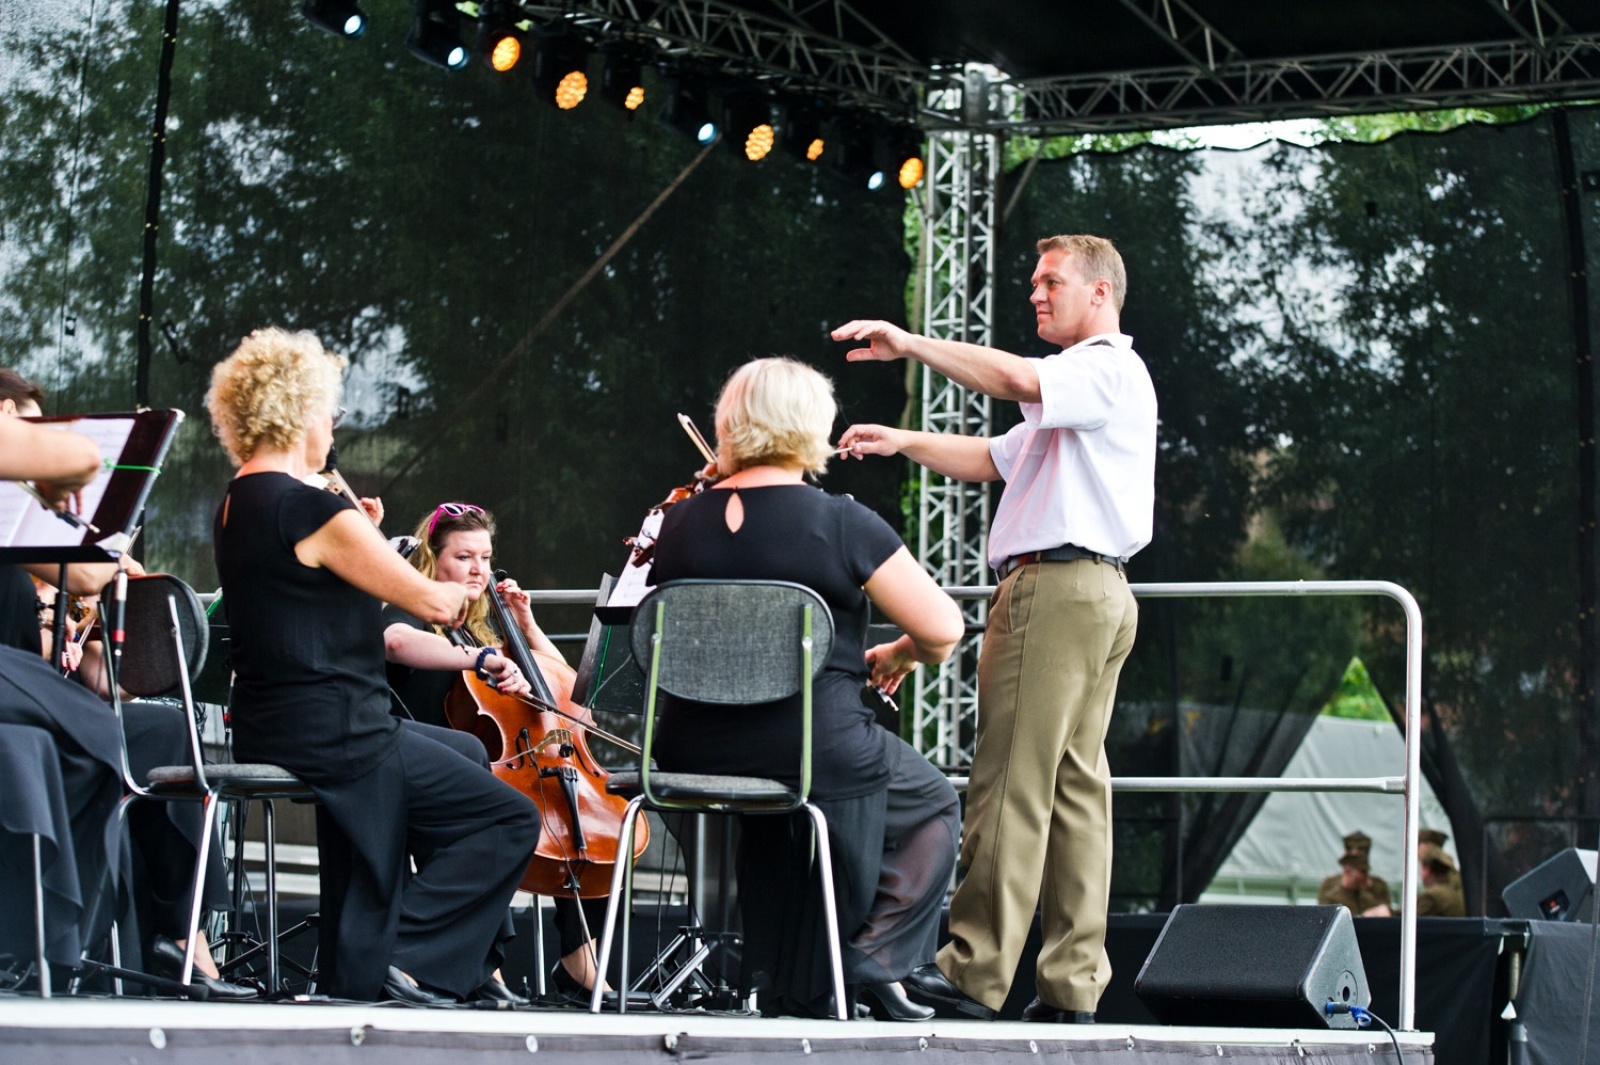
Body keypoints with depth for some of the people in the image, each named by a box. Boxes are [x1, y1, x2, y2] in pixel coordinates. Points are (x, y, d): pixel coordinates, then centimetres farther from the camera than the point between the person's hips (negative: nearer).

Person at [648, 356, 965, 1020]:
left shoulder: (678, 526, 0)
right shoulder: (842, 526, -12)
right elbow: (942, 631, -10)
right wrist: (900, 655, 11)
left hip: (694, 758, 4)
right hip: (818, 756, -4)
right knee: (932, 805, 22)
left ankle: (786, 991, 30)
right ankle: (873, 960, 7)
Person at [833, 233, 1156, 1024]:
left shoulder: (1109, 370, -5)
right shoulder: (1076, 389, 29)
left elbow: (1015, 379, -25)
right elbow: (994, 459, 29)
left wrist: (911, 345, -22)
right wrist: (905, 443, 18)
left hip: (1056, 588, -11)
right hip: (1097, 596, 11)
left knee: (1012, 784, -12)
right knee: (1076, 784, 5)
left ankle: (974, 973, -14)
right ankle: (1072, 984, 3)